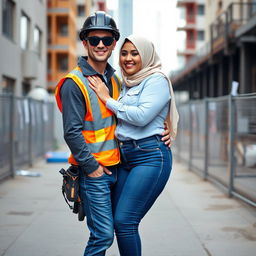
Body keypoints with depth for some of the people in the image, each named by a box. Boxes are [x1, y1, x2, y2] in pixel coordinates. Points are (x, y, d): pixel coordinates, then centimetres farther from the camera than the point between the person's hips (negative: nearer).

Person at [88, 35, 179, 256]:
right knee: (119, 222, 5)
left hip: (150, 156, -8)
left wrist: (107, 99, -8)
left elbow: (141, 116, -18)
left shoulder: (157, 80, -4)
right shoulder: (126, 84, 18)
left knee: (124, 221, -13)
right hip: (125, 157, 8)